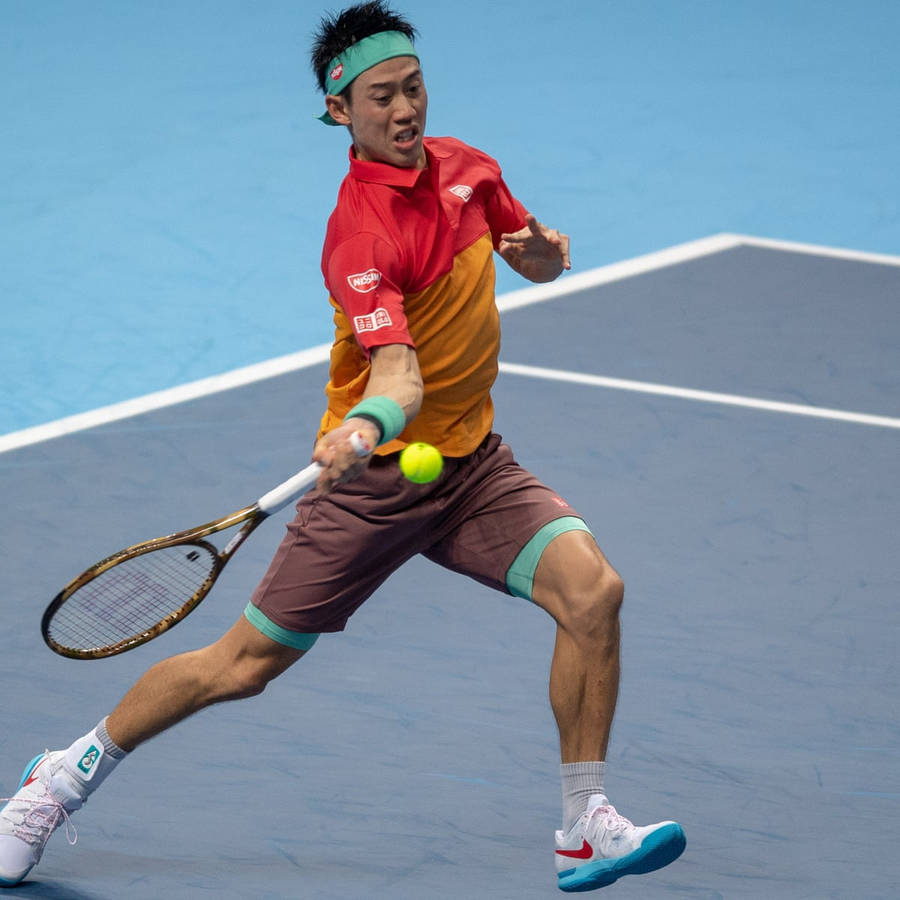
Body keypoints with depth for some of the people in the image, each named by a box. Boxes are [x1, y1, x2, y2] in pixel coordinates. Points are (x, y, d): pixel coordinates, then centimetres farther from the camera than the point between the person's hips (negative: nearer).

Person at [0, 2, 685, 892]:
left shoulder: (463, 167, 1)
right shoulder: (359, 236, -22)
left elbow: (535, 262, 19)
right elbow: (397, 373, -35)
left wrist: (543, 249, -5)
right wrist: (363, 428, -57)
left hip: (472, 461, 6)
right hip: (375, 479, -6)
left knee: (591, 589, -17)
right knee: (243, 664, 0)